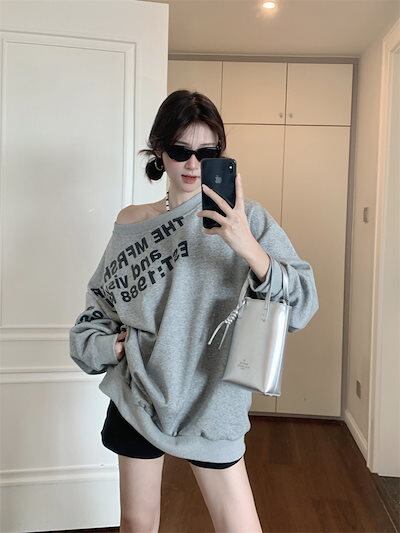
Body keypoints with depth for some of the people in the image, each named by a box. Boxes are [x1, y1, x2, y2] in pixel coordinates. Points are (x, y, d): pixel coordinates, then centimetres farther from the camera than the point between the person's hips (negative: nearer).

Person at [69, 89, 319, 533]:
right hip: (138, 396, 3)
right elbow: (98, 304, 14)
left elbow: (302, 303, -17)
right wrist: (107, 346, -3)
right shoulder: (130, 224, 1)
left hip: (210, 402, -2)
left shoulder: (245, 219, -8)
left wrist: (247, 248, -31)